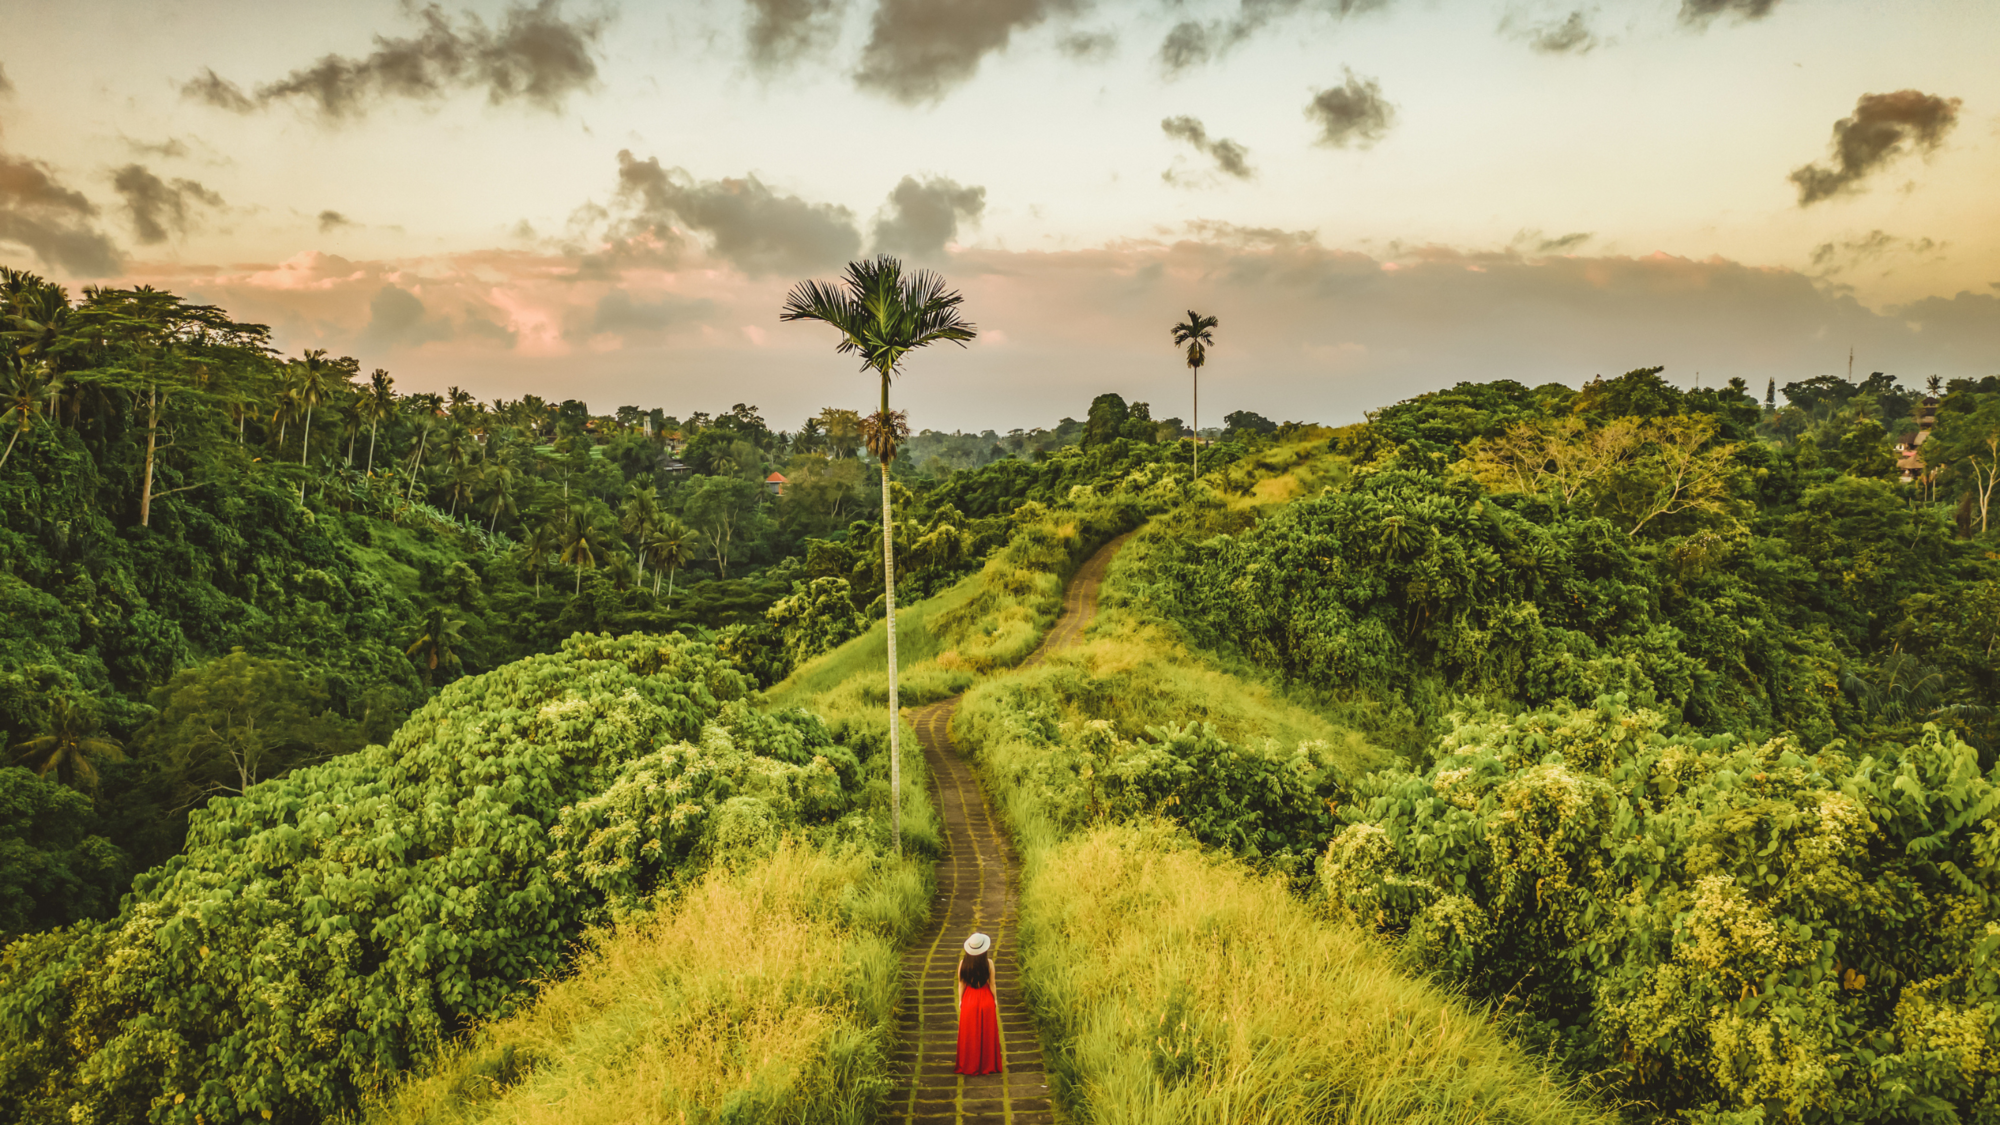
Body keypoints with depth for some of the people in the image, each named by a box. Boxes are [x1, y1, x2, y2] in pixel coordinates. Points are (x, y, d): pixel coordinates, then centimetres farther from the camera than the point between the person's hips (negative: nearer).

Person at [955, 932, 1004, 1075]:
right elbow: (992, 984, -7)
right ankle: (987, 1065, 21)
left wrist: (960, 1001, 9)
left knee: (969, 1035, 13)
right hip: (986, 1000, -1)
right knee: (986, 1035, 12)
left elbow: (961, 984, -3)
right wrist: (995, 1000, 7)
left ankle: (969, 1066, 19)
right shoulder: (988, 963, -15)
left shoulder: (963, 963, -11)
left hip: (969, 1001, 1)